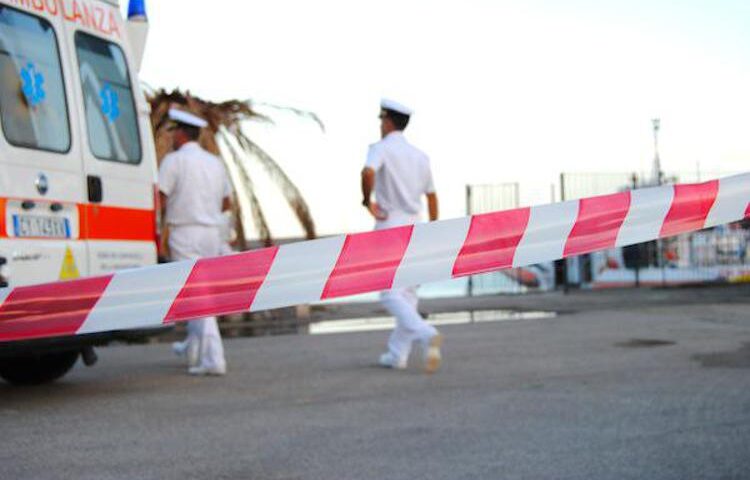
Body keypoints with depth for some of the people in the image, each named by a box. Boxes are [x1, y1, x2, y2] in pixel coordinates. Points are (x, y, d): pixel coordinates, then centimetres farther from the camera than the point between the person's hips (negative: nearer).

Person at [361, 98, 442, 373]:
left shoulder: (381, 148, -7)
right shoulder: (420, 156, 12)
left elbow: (368, 172, -29)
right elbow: (432, 197, 15)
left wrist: (367, 202, -12)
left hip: (389, 228, -6)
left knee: (390, 295, -4)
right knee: (407, 294, 13)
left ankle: (426, 335, -26)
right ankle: (397, 355, 16)